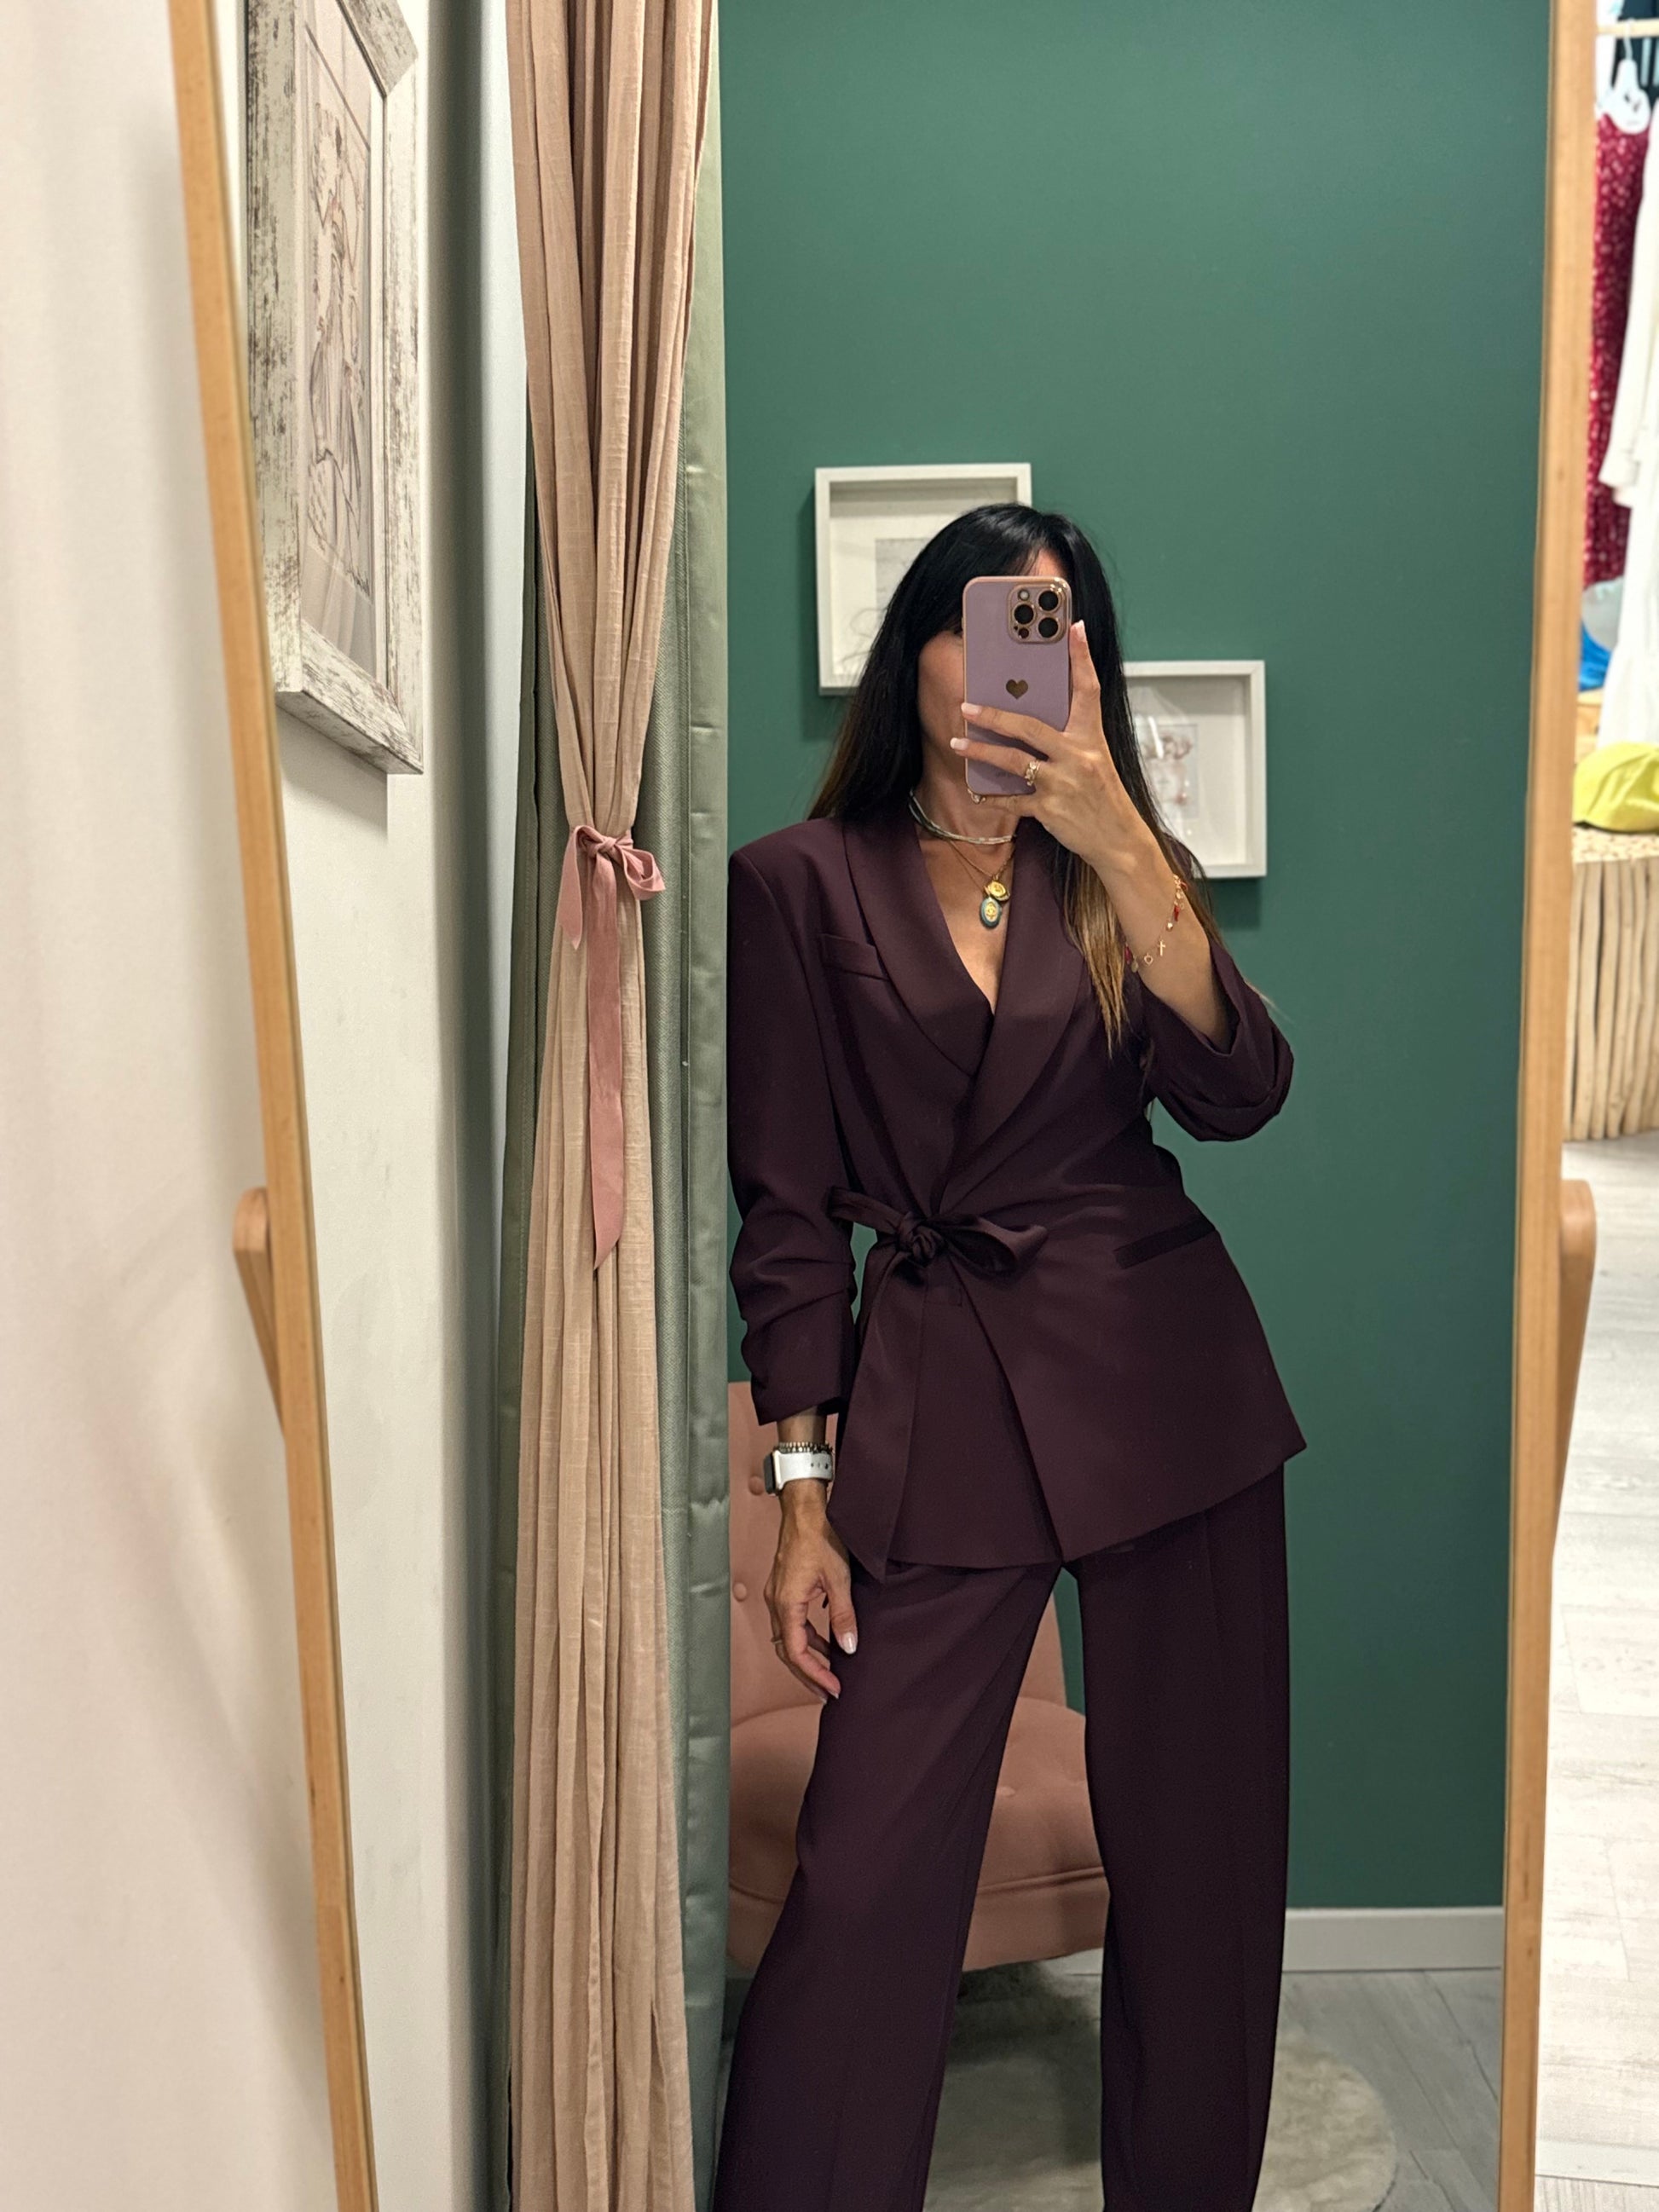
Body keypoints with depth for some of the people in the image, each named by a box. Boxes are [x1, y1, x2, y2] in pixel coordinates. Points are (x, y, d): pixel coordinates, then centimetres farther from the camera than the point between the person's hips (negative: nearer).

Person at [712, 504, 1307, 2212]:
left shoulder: (1117, 865, 9)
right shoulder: (800, 882, 1)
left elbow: (1237, 1092, -10)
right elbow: (787, 1209, -1)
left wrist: (1117, 839, -22)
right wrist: (803, 1494, -4)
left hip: (1167, 1377, 3)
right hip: (936, 1391, -2)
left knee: (1198, 1851, 11)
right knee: (866, 1872, -4)